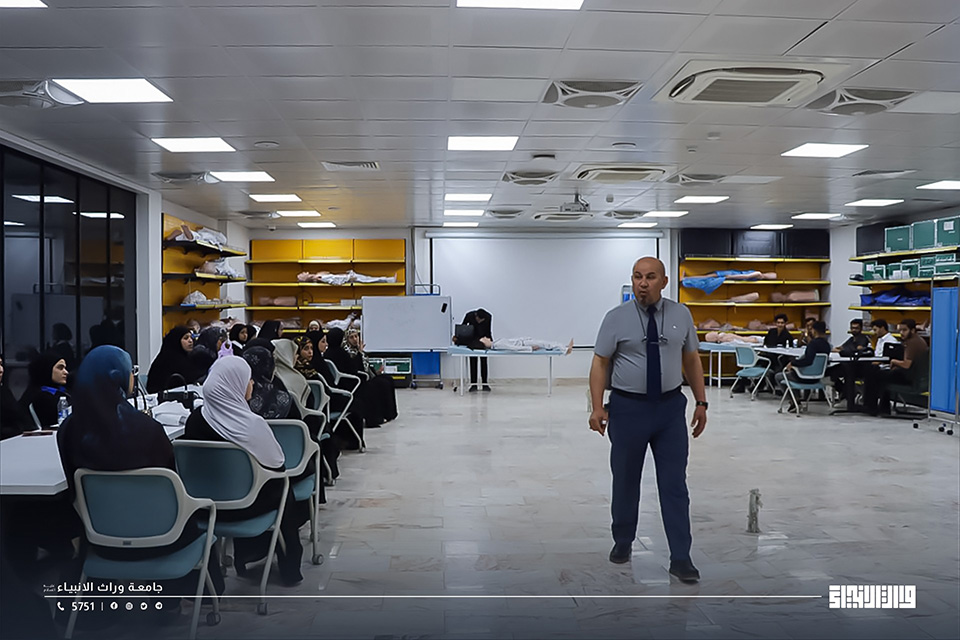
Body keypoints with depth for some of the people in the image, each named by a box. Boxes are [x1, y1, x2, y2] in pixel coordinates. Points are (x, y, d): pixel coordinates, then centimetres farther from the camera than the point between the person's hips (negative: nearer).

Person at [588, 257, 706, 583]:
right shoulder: (617, 317, -5)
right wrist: (597, 406, -14)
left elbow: (692, 359, 7)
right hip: (628, 407, -1)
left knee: (674, 483, 2)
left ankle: (680, 558, 11)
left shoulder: (681, 314, 2)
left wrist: (701, 402, 4)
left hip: (670, 407, 1)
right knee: (625, 480, 12)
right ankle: (622, 542, 33)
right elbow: (600, 362, -6)